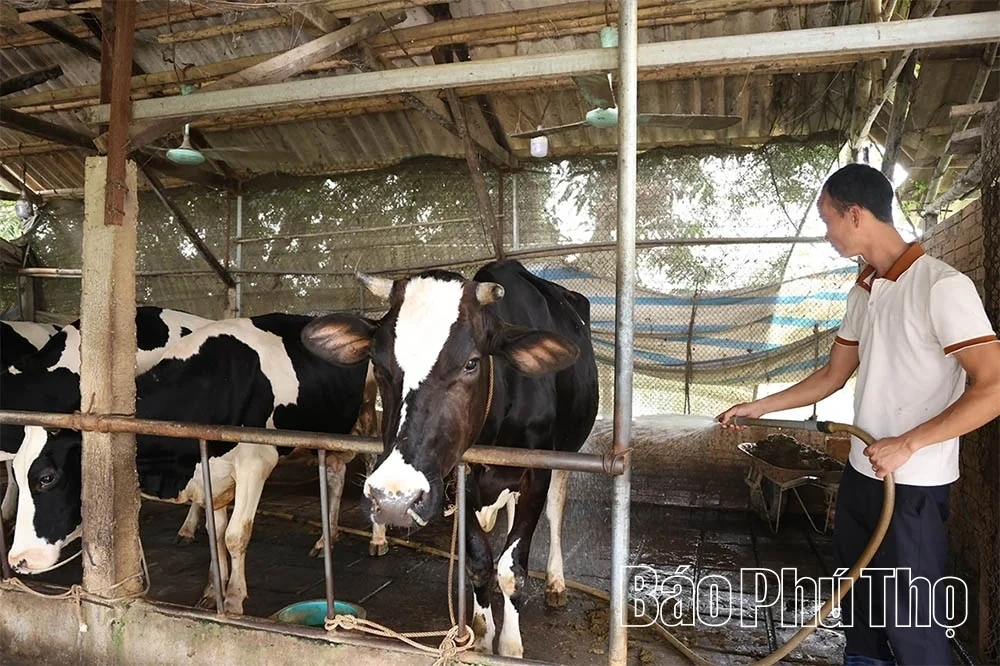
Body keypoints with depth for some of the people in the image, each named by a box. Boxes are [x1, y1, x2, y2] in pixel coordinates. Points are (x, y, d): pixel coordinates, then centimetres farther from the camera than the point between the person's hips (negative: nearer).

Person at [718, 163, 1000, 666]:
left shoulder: (942, 286, -17)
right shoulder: (862, 293, 8)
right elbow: (833, 376, 16)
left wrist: (906, 444, -22)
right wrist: (757, 407, 16)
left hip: (913, 487, -8)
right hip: (860, 474, 8)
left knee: (909, 615, 6)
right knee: (859, 602, 21)